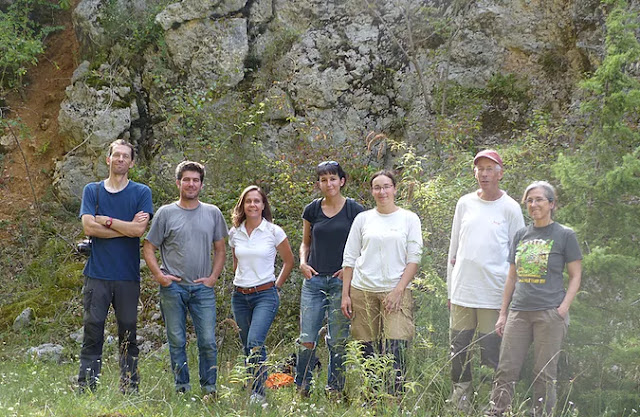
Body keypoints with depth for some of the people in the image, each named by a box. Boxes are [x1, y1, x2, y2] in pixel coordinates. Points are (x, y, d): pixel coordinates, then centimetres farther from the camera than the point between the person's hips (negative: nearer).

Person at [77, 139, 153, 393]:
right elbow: (89, 227, -6)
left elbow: (139, 230, -9)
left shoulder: (141, 193, 5)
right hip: (97, 274, 0)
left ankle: (130, 389, 11)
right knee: (93, 328, -2)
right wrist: (126, 228, -8)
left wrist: (106, 220, -6)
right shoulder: (92, 191, 9)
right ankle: (85, 388, 1)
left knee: (128, 331, 5)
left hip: (128, 275, 0)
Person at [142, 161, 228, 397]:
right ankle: (182, 388, 15)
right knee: (177, 342, 5)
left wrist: (213, 277, 1)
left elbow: (220, 250, 14)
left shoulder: (213, 213, 10)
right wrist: (159, 275, -6)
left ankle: (209, 388, 8)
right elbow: (148, 248, 6)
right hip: (173, 287, -1)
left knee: (208, 342, -3)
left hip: (203, 288, 1)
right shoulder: (166, 213, 4)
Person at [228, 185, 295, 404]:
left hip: (265, 295, -4)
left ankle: (258, 391, -13)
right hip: (240, 296, 4)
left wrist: (276, 286, 7)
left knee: (255, 342, -20)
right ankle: (252, 389, 23)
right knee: (247, 346, 10)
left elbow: (289, 261, 7)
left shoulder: (274, 232, -5)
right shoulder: (234, 233, 6)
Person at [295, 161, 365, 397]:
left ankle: (335, 390, 16)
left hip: (342, 281, -2)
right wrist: (303, 262, 2)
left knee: (338, 340, 2)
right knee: (306, 340, -2)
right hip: (314, 280, 2)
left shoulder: (355, 211, 0)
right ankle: (302, 390, 14)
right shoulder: (312, 210, 8)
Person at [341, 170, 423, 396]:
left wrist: (399, 290, -9)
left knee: (394, 352, -13)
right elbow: (349, 258, 12)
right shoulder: (363, 218, 11)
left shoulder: (409, 219, 5)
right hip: (363, 292, 2)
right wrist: (345, 294, 5)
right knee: (366, 351, 3)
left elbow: (414, 258, 1)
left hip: (396, 291, -2)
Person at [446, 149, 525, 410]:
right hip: (462, 291, 4)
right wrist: (450, 288, 14)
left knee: (492, 354, -2)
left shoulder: (510, 208, 0)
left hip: (494, 295, -4)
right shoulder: (465, 203, 10)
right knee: (458, 351, 6)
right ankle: (460, 401, 16)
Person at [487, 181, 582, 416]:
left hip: (550, 314, -4)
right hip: (519, 312, 4)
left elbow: (575, 276, 1)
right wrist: (503, 313, 14)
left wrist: (562, 309, -11)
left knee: (545, 374, 0)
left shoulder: (564, 235, 2)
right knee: (506, 371, 1)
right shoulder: (521, 235, 14)